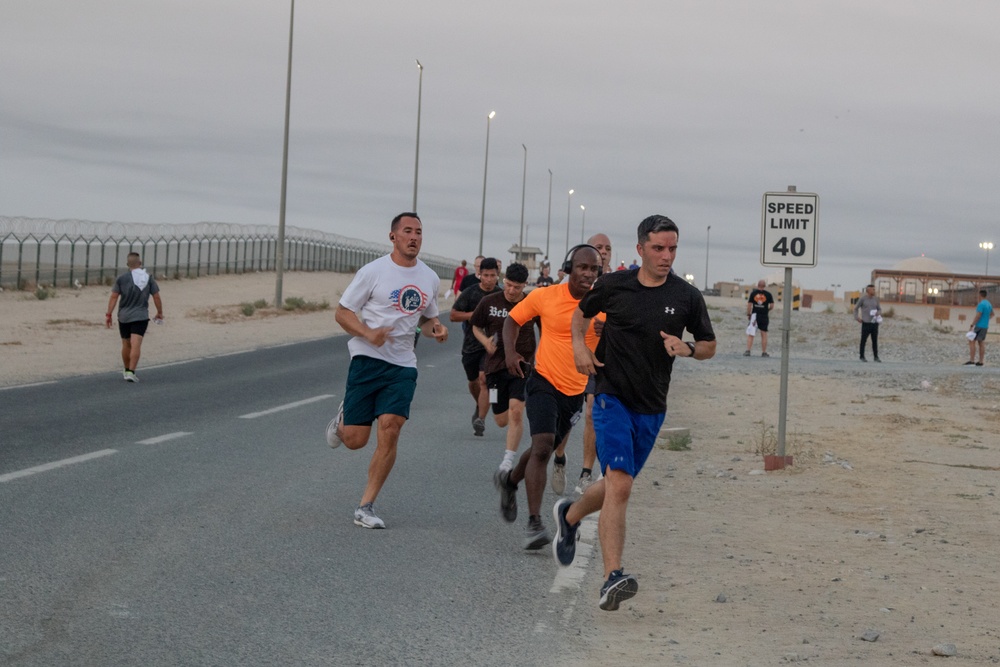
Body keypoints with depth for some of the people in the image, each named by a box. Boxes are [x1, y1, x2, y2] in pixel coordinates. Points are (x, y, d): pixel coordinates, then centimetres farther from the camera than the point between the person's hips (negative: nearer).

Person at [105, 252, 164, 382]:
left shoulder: (121, 278, -4)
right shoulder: (149, 278, -1)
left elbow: (114, 297, -7)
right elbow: (156, 297, 1)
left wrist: (108, 314, -3)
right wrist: (160, 313, 14)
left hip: (124, 316, 1)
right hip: (141, 316, -1)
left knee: (126, 344, 15)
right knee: (136, 345, -8)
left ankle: (127, 370, 29)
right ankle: (131, 372, -18)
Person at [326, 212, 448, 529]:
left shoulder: (430, 278, 10)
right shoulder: (373, 271, -5)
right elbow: (342, 312, -2)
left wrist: (435, 328, 2)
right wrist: (369, 334, -20)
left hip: (403, 365, 3)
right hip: (367, 360, -3)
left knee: (389, 430, -14)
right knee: (355, 439, -3)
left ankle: (366, 507, -3)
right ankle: (343, 418, 37)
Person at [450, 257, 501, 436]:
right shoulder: (470, 293, -5)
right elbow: (453, 315, -6)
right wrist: (475, 314, -17)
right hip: (471, 344, 1)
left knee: (485, 379, -18)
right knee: (473, 382, 17)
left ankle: (481, 419, -20)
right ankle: (479, 406, 47)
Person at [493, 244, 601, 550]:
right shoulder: (545, 296, -7)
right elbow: (513, 319, 9)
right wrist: (510, 353, -7)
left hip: (577, 390, 3)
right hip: (544, 382, -3)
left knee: (543, 449, 17)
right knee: (542, 445, -21)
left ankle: (509, 480, 49)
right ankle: (534, 523, -19)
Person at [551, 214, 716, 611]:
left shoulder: (687, 297, 0)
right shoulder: (614, 286, -2)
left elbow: (709, 346, 10)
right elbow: (582, 312, 18)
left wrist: (687, 349, -12)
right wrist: (579, 345, -1)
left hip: (651, 407, 4)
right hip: (612, 396, -4)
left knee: (617, 484, 17)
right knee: (620, 484, -20)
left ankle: (570, 515, 49)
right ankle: (613, 577, -24)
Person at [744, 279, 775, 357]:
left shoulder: (753, 293, -1)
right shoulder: (768, 294, -2)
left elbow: (749, 304, -2)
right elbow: (772, 305, -3)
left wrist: (748, 314, 9)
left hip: (755, 315, 0)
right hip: (764, 316, 0)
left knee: (750, 334, 2)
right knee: (764, 334, 9)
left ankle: (748, 351, -7)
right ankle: (764, 352, 11)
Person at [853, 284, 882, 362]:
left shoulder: (875, 299, 10)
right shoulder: (863, 299, -2)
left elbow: (879, 309, 16)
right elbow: (856, 308, 5)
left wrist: (878, 313, -7)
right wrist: (857, 318, -5)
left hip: (874, 323, 4)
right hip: (866, 323, -4)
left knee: (875, 340, 5)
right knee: (863, 340, 1)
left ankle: (876, 357, 11)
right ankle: (862, 356, 11)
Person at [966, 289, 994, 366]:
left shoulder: (981, 304, -17)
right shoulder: (989, 304, 11)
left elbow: (978, 316, -22)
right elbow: (992, 314, 27)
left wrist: (972, 326, -20)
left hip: (979, 326, -9)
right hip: (985, 326, 9)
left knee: (972, 341, -7)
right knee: (981, 342, 10)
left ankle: (972, 360, -13)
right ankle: (981, 361, 9)